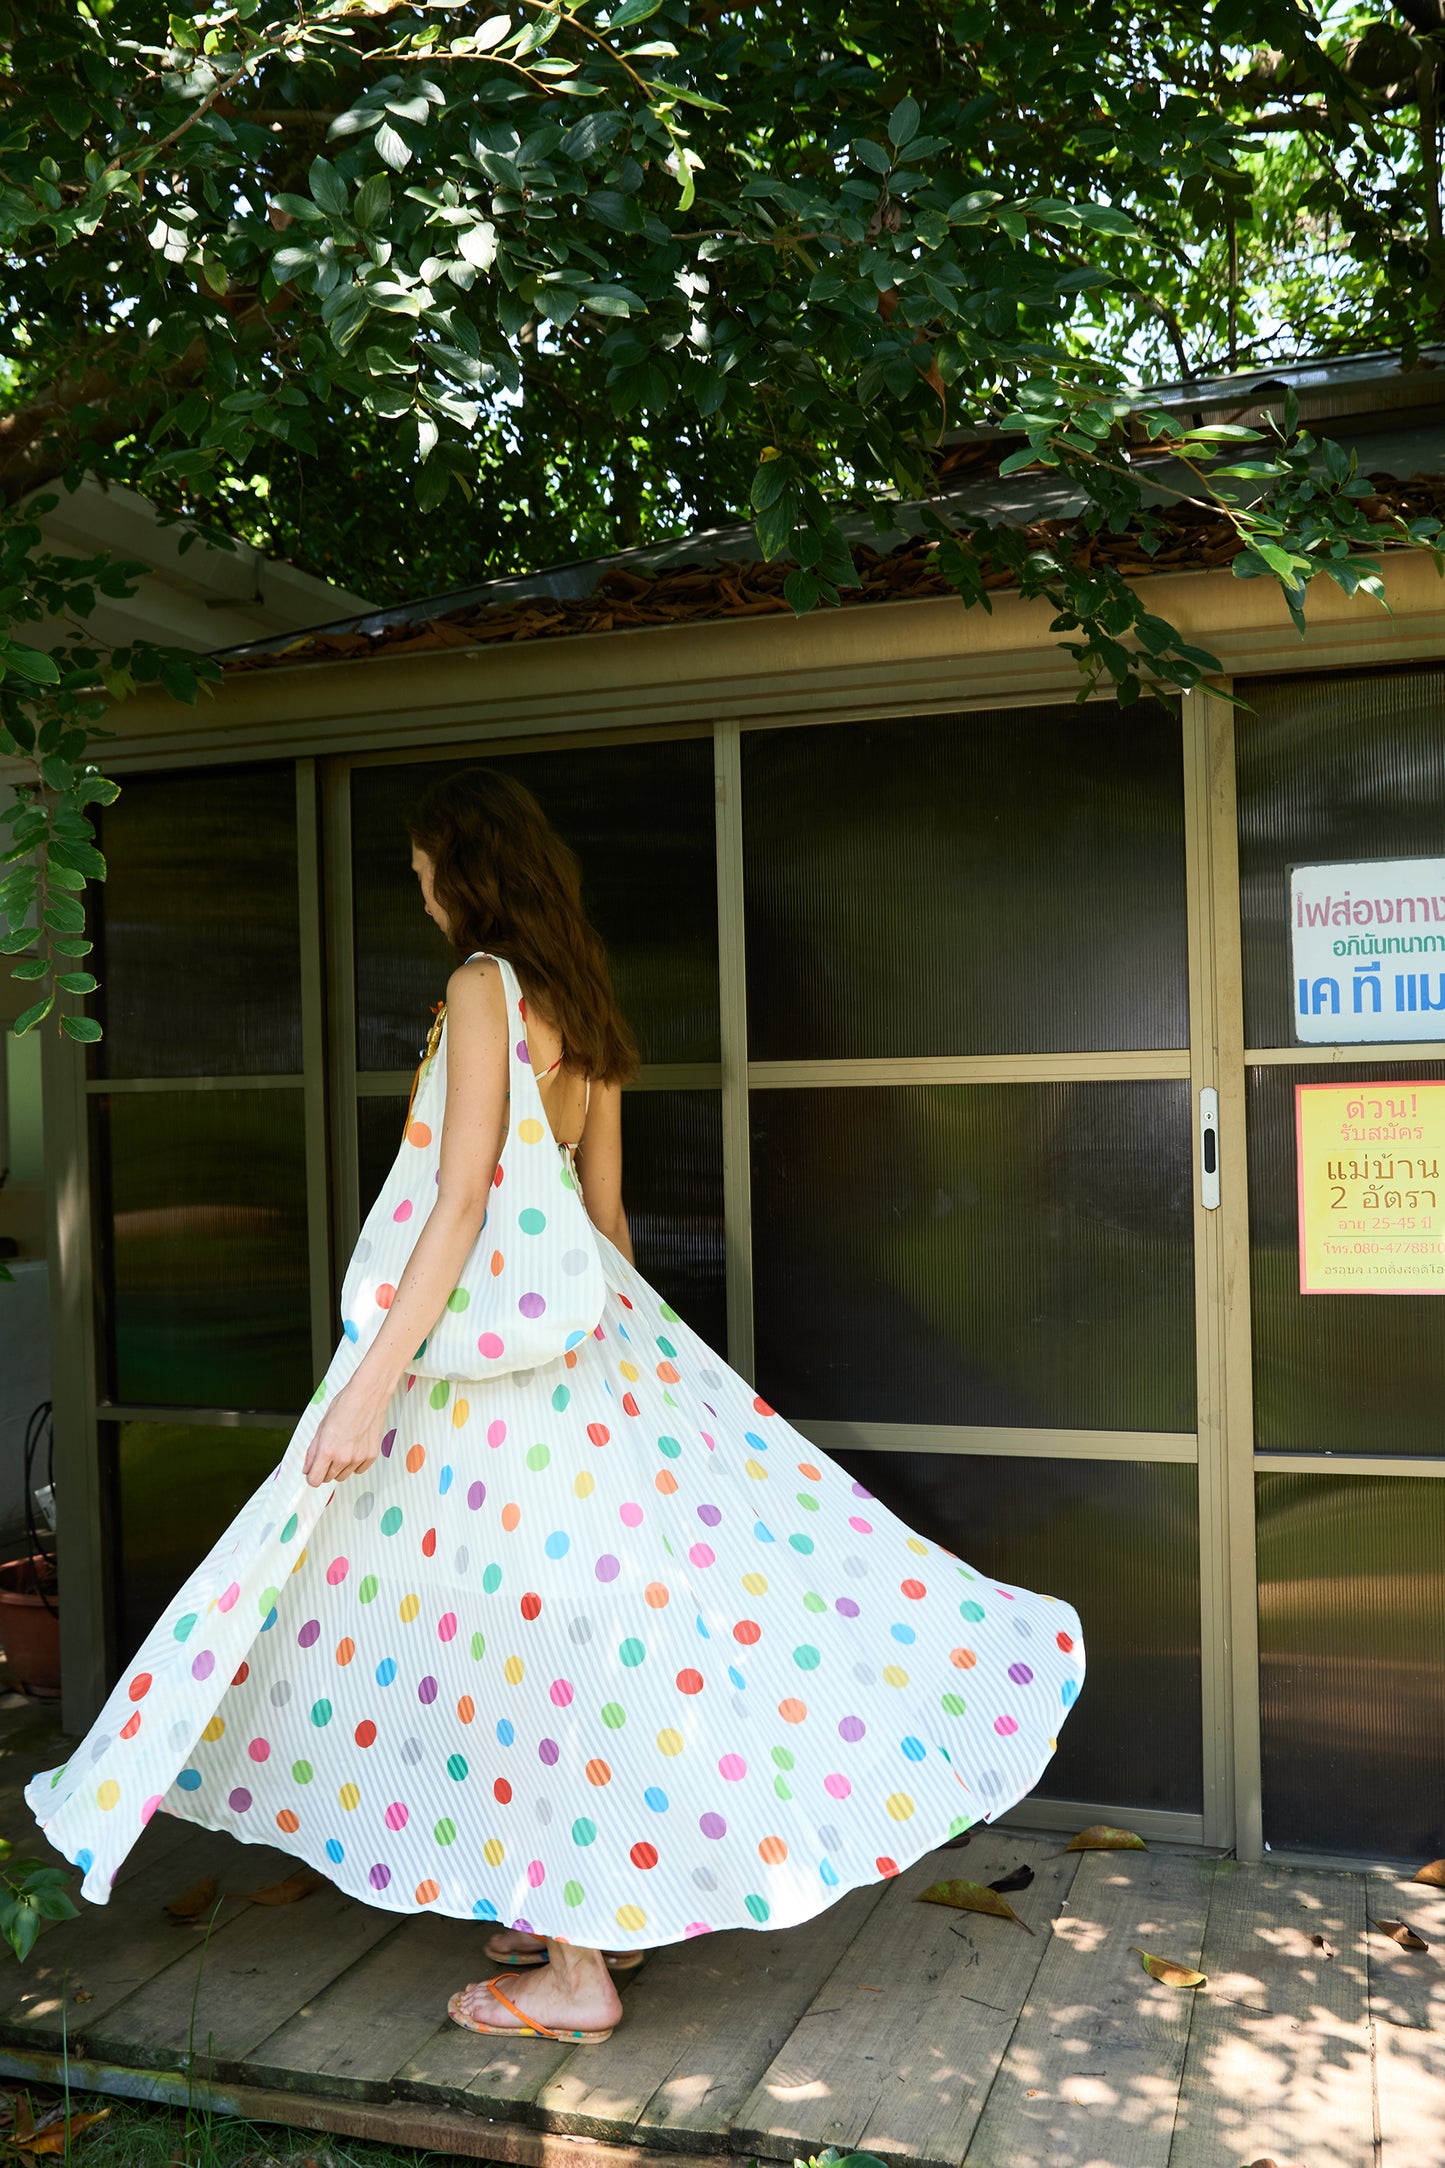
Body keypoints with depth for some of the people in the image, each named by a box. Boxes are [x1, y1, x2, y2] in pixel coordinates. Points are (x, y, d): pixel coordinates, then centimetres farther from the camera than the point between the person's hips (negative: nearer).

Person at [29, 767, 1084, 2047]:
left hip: (500, 1346, -9)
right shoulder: (583, 1001, 13)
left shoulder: (485, 986, -12)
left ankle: (576, 1974, 12)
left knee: (546, 1622, -1)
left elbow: (464, 1195, -19)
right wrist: (616, 1336, 23)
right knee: (567, 1615, 15)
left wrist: (375, 1381, -19)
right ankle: (600, 1910, 28)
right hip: (585, 1336, 9)